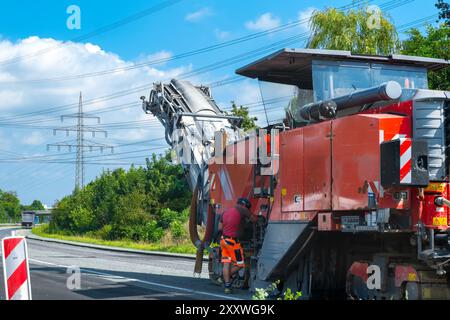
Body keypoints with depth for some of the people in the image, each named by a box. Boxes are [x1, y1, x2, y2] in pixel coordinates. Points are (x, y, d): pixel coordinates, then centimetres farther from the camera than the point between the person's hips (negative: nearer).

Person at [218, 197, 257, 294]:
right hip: (233, 241, -8)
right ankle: (228, 277, 14)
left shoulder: (225, 212, 15)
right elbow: (254, 220, 3)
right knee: (239, 264, 5)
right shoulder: (242, 209, -5)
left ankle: (227, 287, 4)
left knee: (226, 264, 5)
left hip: (224, 240, 8)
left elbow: (220, 228, 15)